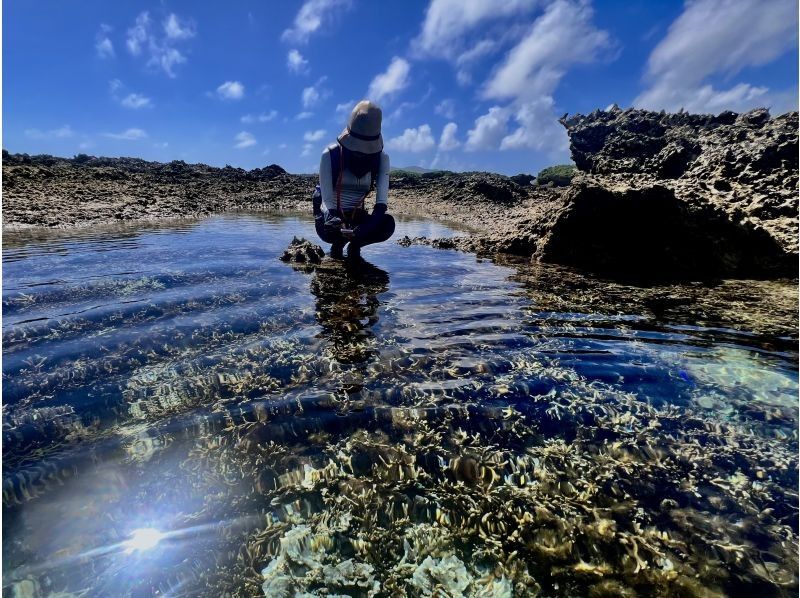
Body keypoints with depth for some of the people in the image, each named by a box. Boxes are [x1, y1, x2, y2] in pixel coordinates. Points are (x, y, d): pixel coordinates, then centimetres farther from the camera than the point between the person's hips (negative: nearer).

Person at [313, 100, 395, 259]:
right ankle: (338, 245, 3)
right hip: (332, 218, -2)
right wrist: (335, 221, -41)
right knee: (328, 231, -37)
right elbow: (327, 200, -19)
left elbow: (382, 201, -17)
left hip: (357, 217, 2)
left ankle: (355, 246, 3)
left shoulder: (381, 158, -8)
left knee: (388, 224, -27)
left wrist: (365, 228, -35)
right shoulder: (331, 154, -15)